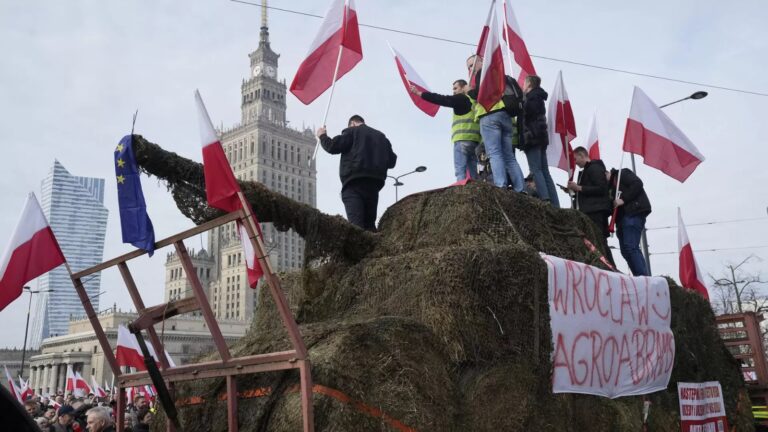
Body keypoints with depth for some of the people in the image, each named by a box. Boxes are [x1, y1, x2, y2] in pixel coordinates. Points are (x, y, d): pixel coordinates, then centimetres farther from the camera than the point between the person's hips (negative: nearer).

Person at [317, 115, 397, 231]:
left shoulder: (352, 131, 7)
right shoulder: (381, 136, 24)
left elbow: (333, 147, -3)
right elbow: (391, 161, 20)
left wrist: (322, 136, 15)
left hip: (354, 183, -6)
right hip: (374, 183, 6)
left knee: (356, 223, -16)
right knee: (369, 223, 9)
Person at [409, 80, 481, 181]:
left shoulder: (462, 98, 2)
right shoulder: (474, 101, 27)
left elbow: (442, 99, -3)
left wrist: (419, 93, -2)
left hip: (463, 138, -8)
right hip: (475, 139, 8)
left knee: (460, 170, -12)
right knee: (473, 171, 5)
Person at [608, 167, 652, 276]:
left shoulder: (622, 174, 7)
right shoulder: (611, 186, 29)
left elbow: (637, 183, -11)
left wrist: (623, 200, -14)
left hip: (634, 213, -9)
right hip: (622, 218, 9)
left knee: (630, 247, -19)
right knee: (626, 250, 1)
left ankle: (644, 278, -24)